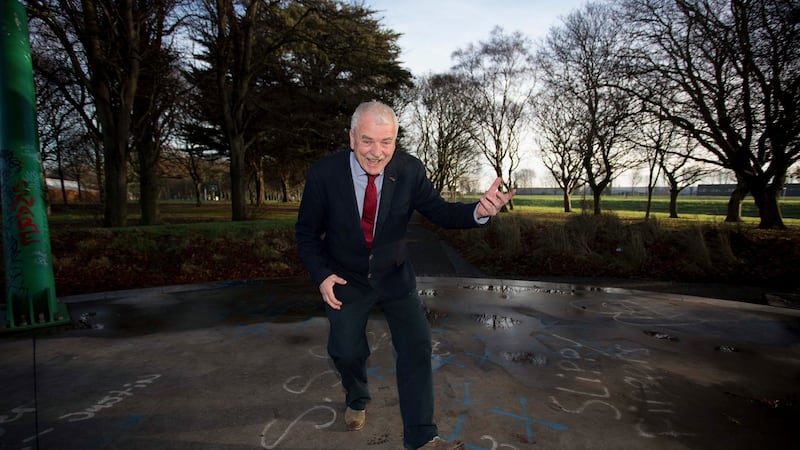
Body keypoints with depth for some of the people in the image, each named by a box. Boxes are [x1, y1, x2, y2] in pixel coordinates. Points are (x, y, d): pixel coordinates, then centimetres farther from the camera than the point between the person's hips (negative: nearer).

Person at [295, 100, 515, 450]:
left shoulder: (410, 170, -17)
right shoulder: (323, 173, -19)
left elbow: (439, 211, -13)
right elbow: (306, 232, -8)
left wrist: (478, 211, -34)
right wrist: (322, 275, -20)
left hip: (394, 276, 1)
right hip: (345, 278, 0)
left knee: (416, 344, -5)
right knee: (345, 351, 8)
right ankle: (357, 399, 44)